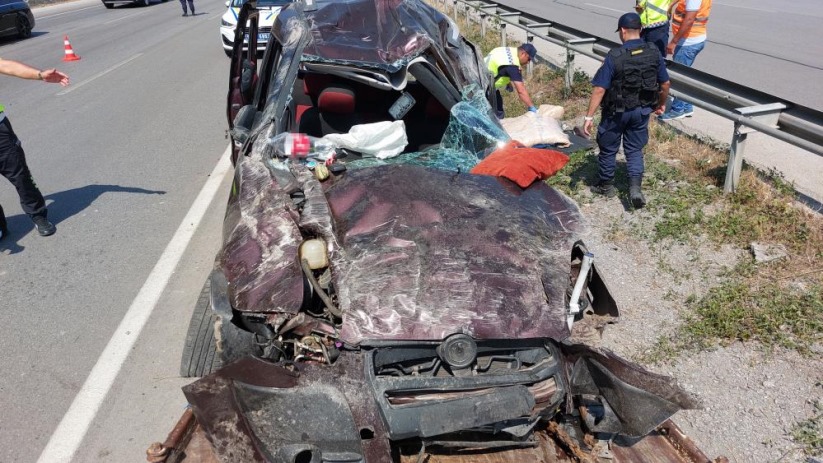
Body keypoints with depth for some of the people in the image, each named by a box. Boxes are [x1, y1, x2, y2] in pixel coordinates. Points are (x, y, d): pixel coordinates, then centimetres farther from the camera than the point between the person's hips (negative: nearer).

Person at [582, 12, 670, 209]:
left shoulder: (614, 57, -19)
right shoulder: (654, 53, -6)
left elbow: (599, 89, -21)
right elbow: (665, 84, 3)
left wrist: (589, 116, -17)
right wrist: (661, 104, 21)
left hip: (617, 112, -4)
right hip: (642, 110, 4)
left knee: (608, 148, 16)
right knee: (635, 150, 16)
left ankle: (606, 185, 31)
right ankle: (635, 187, 1)